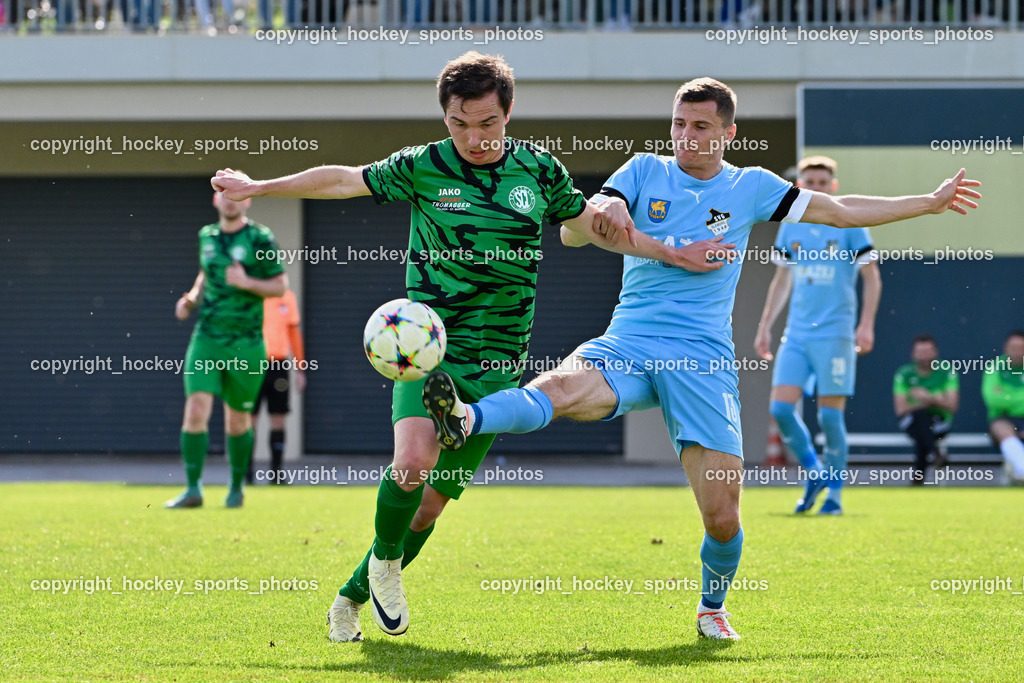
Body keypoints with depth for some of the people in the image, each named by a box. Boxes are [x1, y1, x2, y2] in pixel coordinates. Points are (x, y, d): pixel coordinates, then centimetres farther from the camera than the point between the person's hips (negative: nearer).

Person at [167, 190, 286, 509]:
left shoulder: (260, 239, -4)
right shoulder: (207, 236, 9)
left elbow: (280, 285, -2)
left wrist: (246, 282, -18)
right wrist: (191, 298, 8)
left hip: (246, 343, -3)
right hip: (207, 339, 3)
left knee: (237, 420, 7)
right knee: (196, 409, -13)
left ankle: (236, 487, 25)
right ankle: (193, 489, -11)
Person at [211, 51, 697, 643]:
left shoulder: (539, 170, 4)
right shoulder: (423, 167, -2)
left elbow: (592, 224, 18)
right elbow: (344, 181, 10)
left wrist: (674, 253, 17)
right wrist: (259, 187, 16)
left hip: (497, 363, 2)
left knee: (437, 497, 3)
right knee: (414, 461, -27)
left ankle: (353, 596, 23)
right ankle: (385, 561, 3)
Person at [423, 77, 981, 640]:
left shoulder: (751, 186, 12)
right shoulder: (645, 172, 10)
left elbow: (840, 212, 21)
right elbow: (571, 233, 1)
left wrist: (930, 202, 24)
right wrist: (601, 217, -20)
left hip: (704, 360, 1)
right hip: (628, 344, 0)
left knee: (722, 518, -5)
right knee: (561, 388, -36)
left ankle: (712, 605, 22)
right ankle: (465, 420, -59)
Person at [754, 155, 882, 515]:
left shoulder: (850, 225, -2)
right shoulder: (791, 228, 11)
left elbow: (872, 278, -1)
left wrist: (866, 325, -11)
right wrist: (764, 327, 17)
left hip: (835, 335, -4)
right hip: (796, 334, 4)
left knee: (830, 415, -5)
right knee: (780, 407, -7)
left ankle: (834, 493, 8)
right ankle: (814, 473, 12)